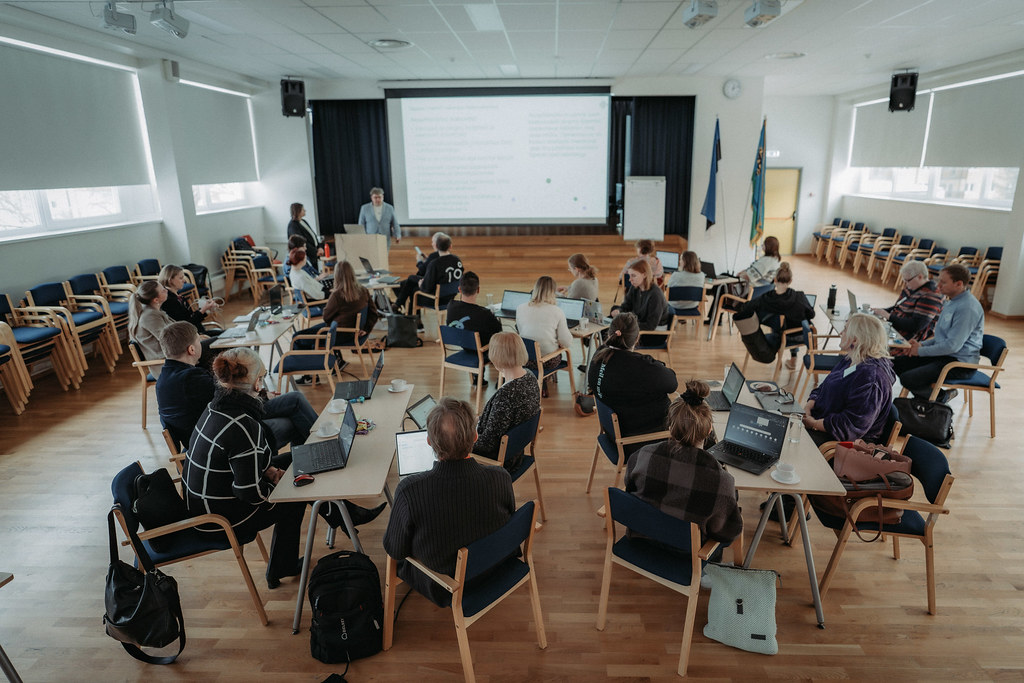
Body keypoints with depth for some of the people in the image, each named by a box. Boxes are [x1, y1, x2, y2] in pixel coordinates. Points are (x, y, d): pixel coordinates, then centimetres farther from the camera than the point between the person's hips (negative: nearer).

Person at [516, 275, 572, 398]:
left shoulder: (520, 308, -4)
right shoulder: (557, 312, -12)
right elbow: (567, 343, -9)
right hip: (548, 361, -3)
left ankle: (540, 387, 41)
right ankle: (542, 387, 38)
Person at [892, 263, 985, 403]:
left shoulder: (967, 308, -22)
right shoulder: (953, 301, 12)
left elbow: (953, 346, -25)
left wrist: (921, 351, -14)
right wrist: (923, 344, 6)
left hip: (960, 363, -10)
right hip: (944, 354, 10)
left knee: (907, 379, -22)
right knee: (898, 364, 6)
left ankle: (943, 397, 5)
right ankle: (927, 399, 14)